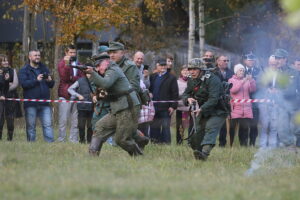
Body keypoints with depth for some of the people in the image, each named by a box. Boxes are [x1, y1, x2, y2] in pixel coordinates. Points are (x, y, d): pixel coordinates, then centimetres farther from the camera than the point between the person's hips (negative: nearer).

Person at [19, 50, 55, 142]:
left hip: (45, 103, 3)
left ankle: (50, 141, -6)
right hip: (31, 103, -3)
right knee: (31, 126, 2)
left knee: (48, 124, -4)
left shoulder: (44, 69, 18)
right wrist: (36, 80, -19)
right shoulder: (24, 70, 4)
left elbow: (51, 85, 19)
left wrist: (50, 81, -4)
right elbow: (23, 83, -13)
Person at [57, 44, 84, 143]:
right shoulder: (62, 63, 1)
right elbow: (65, 77, -13)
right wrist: (67, 64, -23)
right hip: (65, 96, -5)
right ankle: (61, 139, -2)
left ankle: (74, 139, 7)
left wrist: (73, 78, -9)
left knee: (75, 121, 4)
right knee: (63, 120, -5)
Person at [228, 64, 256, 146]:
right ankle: (231, 145, 1)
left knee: (245, 127, -2)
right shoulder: (232, 80, 7)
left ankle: (244, 144, 2)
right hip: (235, 109, -3)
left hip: (246, 110, 3)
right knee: (232, 127, -4)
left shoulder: (247, 80, 17)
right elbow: (233, 90, -11)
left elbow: (252, 90, 4)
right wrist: (242, 82, -19)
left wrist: (251, 81, -11)